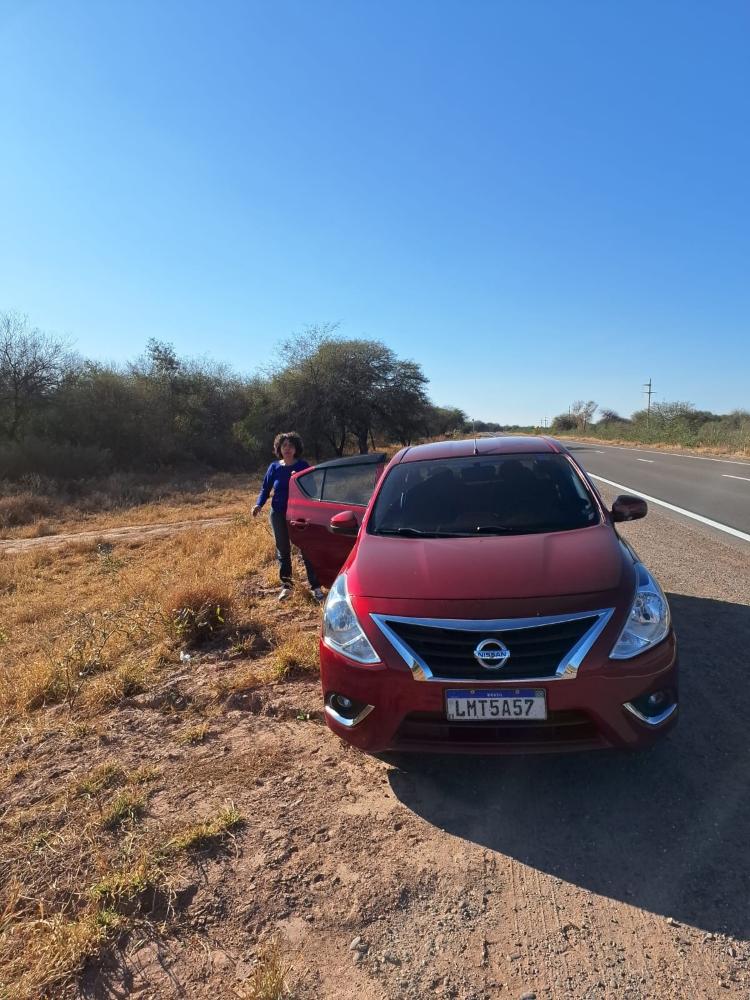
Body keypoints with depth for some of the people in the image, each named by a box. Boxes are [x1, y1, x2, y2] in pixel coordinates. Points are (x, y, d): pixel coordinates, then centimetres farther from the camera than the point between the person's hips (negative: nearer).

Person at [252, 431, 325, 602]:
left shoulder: (303, 465, -1)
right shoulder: (274, 467, 4)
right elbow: (265, 488, 8)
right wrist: (259, 505, -9)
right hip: (279, 515, 3)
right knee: (283, 551, 10)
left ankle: (315, 587, 4)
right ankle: (286, 586, 22)